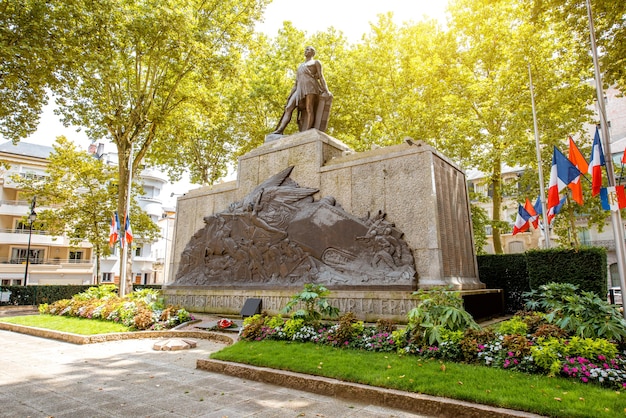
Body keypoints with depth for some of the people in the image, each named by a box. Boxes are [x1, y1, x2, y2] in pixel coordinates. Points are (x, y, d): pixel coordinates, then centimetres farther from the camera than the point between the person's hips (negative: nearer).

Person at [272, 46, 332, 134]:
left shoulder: (316, 62, 19)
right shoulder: (300, 66, 36)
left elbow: (321, 77, 4)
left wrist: (326, 91, -11)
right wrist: (291, 95, 18)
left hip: (310, 86, -5)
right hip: (300, 88, 6)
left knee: (309, 110, -22)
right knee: (288, 108, -14)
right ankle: (280, 130, -28)